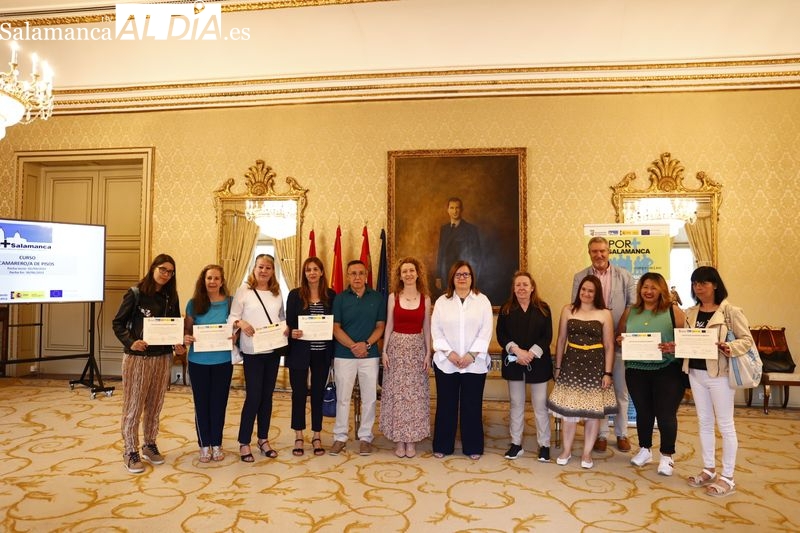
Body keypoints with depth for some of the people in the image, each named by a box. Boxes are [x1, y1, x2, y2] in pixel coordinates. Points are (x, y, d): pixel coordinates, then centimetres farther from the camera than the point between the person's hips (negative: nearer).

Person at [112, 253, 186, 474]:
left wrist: (179, 345, -6)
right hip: (137, 357, -4)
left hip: (163, 357, 4)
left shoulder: (171, 298, 6)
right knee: (133, 406, 3)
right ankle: (131, 451, 15)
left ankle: (150, 445, 28)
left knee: (155, 405, 12)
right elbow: (118, 323, -6)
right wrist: (130, 342, -21)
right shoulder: (135, 294, -7)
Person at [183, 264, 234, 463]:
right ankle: (204, 445, 23)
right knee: (201, 403, 9)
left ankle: (217, 444, 25)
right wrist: (186, 338, -16)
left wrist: (234, 337, -18)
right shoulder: (194, 303, -1)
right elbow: (187, 329, 5)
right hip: (198, 361, 1)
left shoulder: (229, 302, -3)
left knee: (219, 402, 9)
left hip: (223, 361, 0)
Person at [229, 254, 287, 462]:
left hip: (273, 350, 5)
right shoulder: (243, 290, -4)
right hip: (252, 351, -4)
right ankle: (244, 443, 12)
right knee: (253, 396, -3)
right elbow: (232, 317, -7)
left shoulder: (277, 293, 9)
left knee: (267, 395, 13)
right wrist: (240, 323, -27)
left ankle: (263, 439, 26)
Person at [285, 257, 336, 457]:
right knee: (299, 393, 6)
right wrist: (292, 333, -22)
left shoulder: (331, 295, 3)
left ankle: (316, 436, 23)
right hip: (300, 352, -1)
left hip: (322, 352, 1)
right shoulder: (295, 295, -1)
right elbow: (288, 323, -1)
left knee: (318, 393, 10)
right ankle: (299, 436, 21)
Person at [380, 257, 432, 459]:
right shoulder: (393, 297, 1)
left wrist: (428, 353, 1)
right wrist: (384, 350, -3)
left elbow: (426, 328, 6)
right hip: (396, 346, 0)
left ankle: (412, 439, 16)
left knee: (415, 393, 4)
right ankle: (399, 439, 14)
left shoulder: (425, 298, 3)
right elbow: (389, 325, 3)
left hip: (417, 348, 1)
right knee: (397, 392, 3)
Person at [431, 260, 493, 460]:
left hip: (474, 363, 0)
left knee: (472, 405, 6)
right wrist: (450, 353, -12)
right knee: (446, 404, 7)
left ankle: (473, 447, 20)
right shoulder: (442, 301, 5)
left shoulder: (482, 300, 3)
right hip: (446, 362, 1)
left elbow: (486, 331, -3)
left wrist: (471, 355, -12)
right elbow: (436, 330, 0)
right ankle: (442, 446, 20)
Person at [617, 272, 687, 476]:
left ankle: (667, 456, 17)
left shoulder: (673, 310, 1)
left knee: (666, 413, 0)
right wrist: (620, 340, -7)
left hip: (667, 370, -3)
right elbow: (619, 335, 15)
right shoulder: (630, 312, 10)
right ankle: (644, 450, 31)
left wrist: (675, 346, -22)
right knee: (643, 411, 14)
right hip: (636, 370, 3)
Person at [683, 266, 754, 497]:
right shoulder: (690, 313, 7)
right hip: (696, 373, 6)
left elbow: (747, 339, -10)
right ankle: (709, 470, 26)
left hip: (720, 373, -6)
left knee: (725, 425, 4)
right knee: (704, 423, 14)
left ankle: (727, 478, 14)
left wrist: (730, 348, -27)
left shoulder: (730, 311, -9)